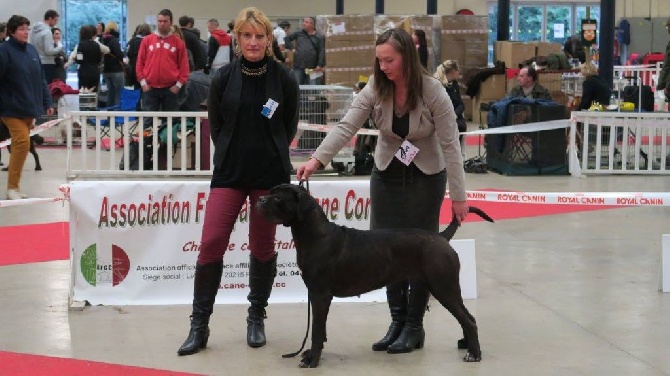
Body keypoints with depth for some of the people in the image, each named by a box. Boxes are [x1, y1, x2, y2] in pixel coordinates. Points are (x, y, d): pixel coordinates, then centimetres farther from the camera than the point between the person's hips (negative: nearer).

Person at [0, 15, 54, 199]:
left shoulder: (32, 50, 11)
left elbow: (41, 79, 16)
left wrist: (47, 102, 12)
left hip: (29, 108, 7)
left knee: (20, 145, 10)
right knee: (22, 143, -15)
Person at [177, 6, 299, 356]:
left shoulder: (284, 79, -4)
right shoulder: (223, 78, -3)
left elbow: (289, 126, 8)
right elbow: (215, 124, 9)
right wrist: (235, 153, 8)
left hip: (270, 173, 0)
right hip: (230, 172, 0)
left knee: (262, 247, 8)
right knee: (211, 244, -7)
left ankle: (256, 318, 25)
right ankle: (199, 325, 1)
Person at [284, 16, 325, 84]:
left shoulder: (320, 37, -1)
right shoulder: (299, 33, 10)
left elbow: (322, 52, -5)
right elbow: (287, 38, 20)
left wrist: (320, 65, -12)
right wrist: (292, 48, 7)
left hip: (312, 68, -2)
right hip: (298, 66, 2)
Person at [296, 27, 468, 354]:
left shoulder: (433, 92, -20)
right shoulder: (375, 89, -12)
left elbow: (450, 144, -17)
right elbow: (346, 127, -18)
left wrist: (458, 195, -17)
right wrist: (317, 159, -33)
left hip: (426, 177, -3)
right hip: (386, 175, 4)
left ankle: (414, 326, 9)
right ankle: (397, 321, 15)